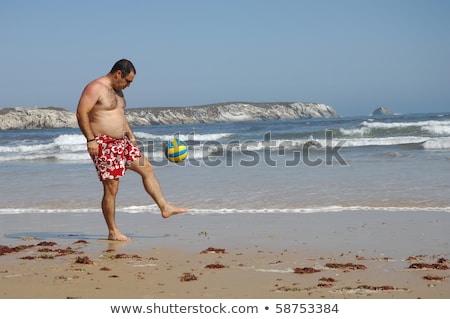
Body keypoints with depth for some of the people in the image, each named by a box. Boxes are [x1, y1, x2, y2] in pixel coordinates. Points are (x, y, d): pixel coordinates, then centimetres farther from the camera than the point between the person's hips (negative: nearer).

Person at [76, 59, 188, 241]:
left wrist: (131, 136, 23)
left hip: (122, 142, 10)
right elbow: (81, 113, -21)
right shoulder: (95, 88, -14)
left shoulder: (117, 91, 16)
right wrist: (90, 139, -25)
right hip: (103, 145, -10)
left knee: (147, 168, 10)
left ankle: (165, 208, 17)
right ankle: (113, 232, 3)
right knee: (111, 188, -6)